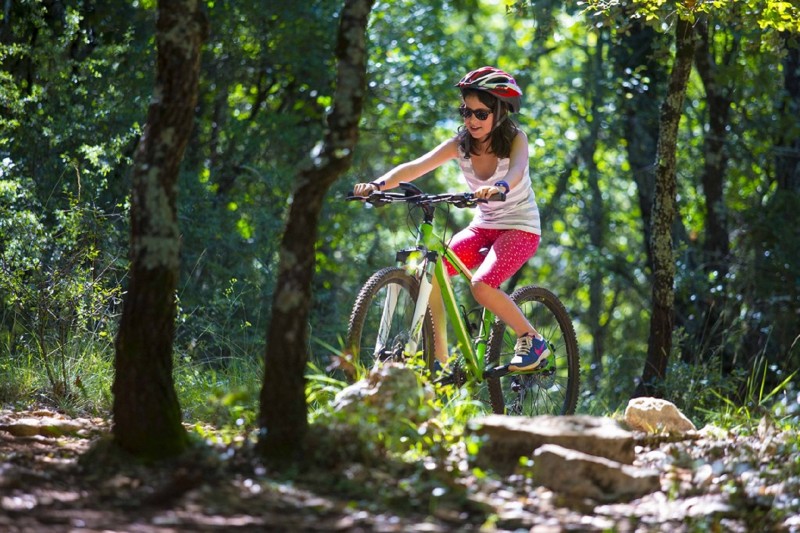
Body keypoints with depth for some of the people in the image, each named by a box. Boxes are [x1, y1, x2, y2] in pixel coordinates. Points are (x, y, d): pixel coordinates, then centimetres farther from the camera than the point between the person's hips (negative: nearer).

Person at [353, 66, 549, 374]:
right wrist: (378, 184, -37)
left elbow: (516, 169, -36)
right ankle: (440, 358, -11)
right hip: (482, 227, 5)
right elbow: (417, 166, -19)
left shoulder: (515, 139, -14)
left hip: (520, 228, -5)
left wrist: (499, 187, -60)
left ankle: (532, 340, -7)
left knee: (481, 286, -29)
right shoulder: (460, 144, -6)